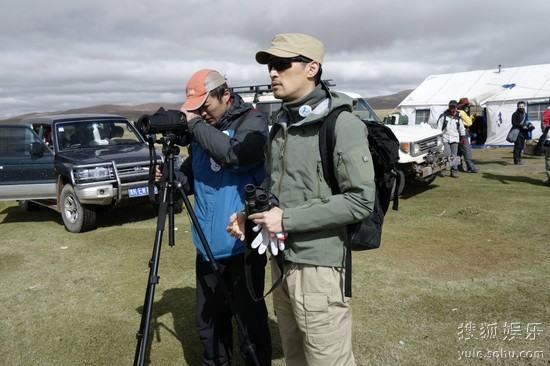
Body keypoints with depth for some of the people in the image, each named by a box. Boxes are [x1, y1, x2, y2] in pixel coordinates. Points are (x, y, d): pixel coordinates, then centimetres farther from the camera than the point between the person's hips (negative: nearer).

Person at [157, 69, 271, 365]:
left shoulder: (252, 121, -8)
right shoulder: (202, 129, 9)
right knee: (209, 319, 15)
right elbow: (192, 177, 16)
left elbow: (234, 153, -29)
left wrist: (195, 124, -18)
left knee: (250, 318, 6)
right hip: (209, 245, 6)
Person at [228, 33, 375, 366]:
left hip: (319, 266, -7)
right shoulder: (282, 123, 11)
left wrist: (288, 219, -20)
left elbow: (361, 200, -19)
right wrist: (250, 213, 2)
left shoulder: (342, 124, -14)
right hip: (282, 261, 8)